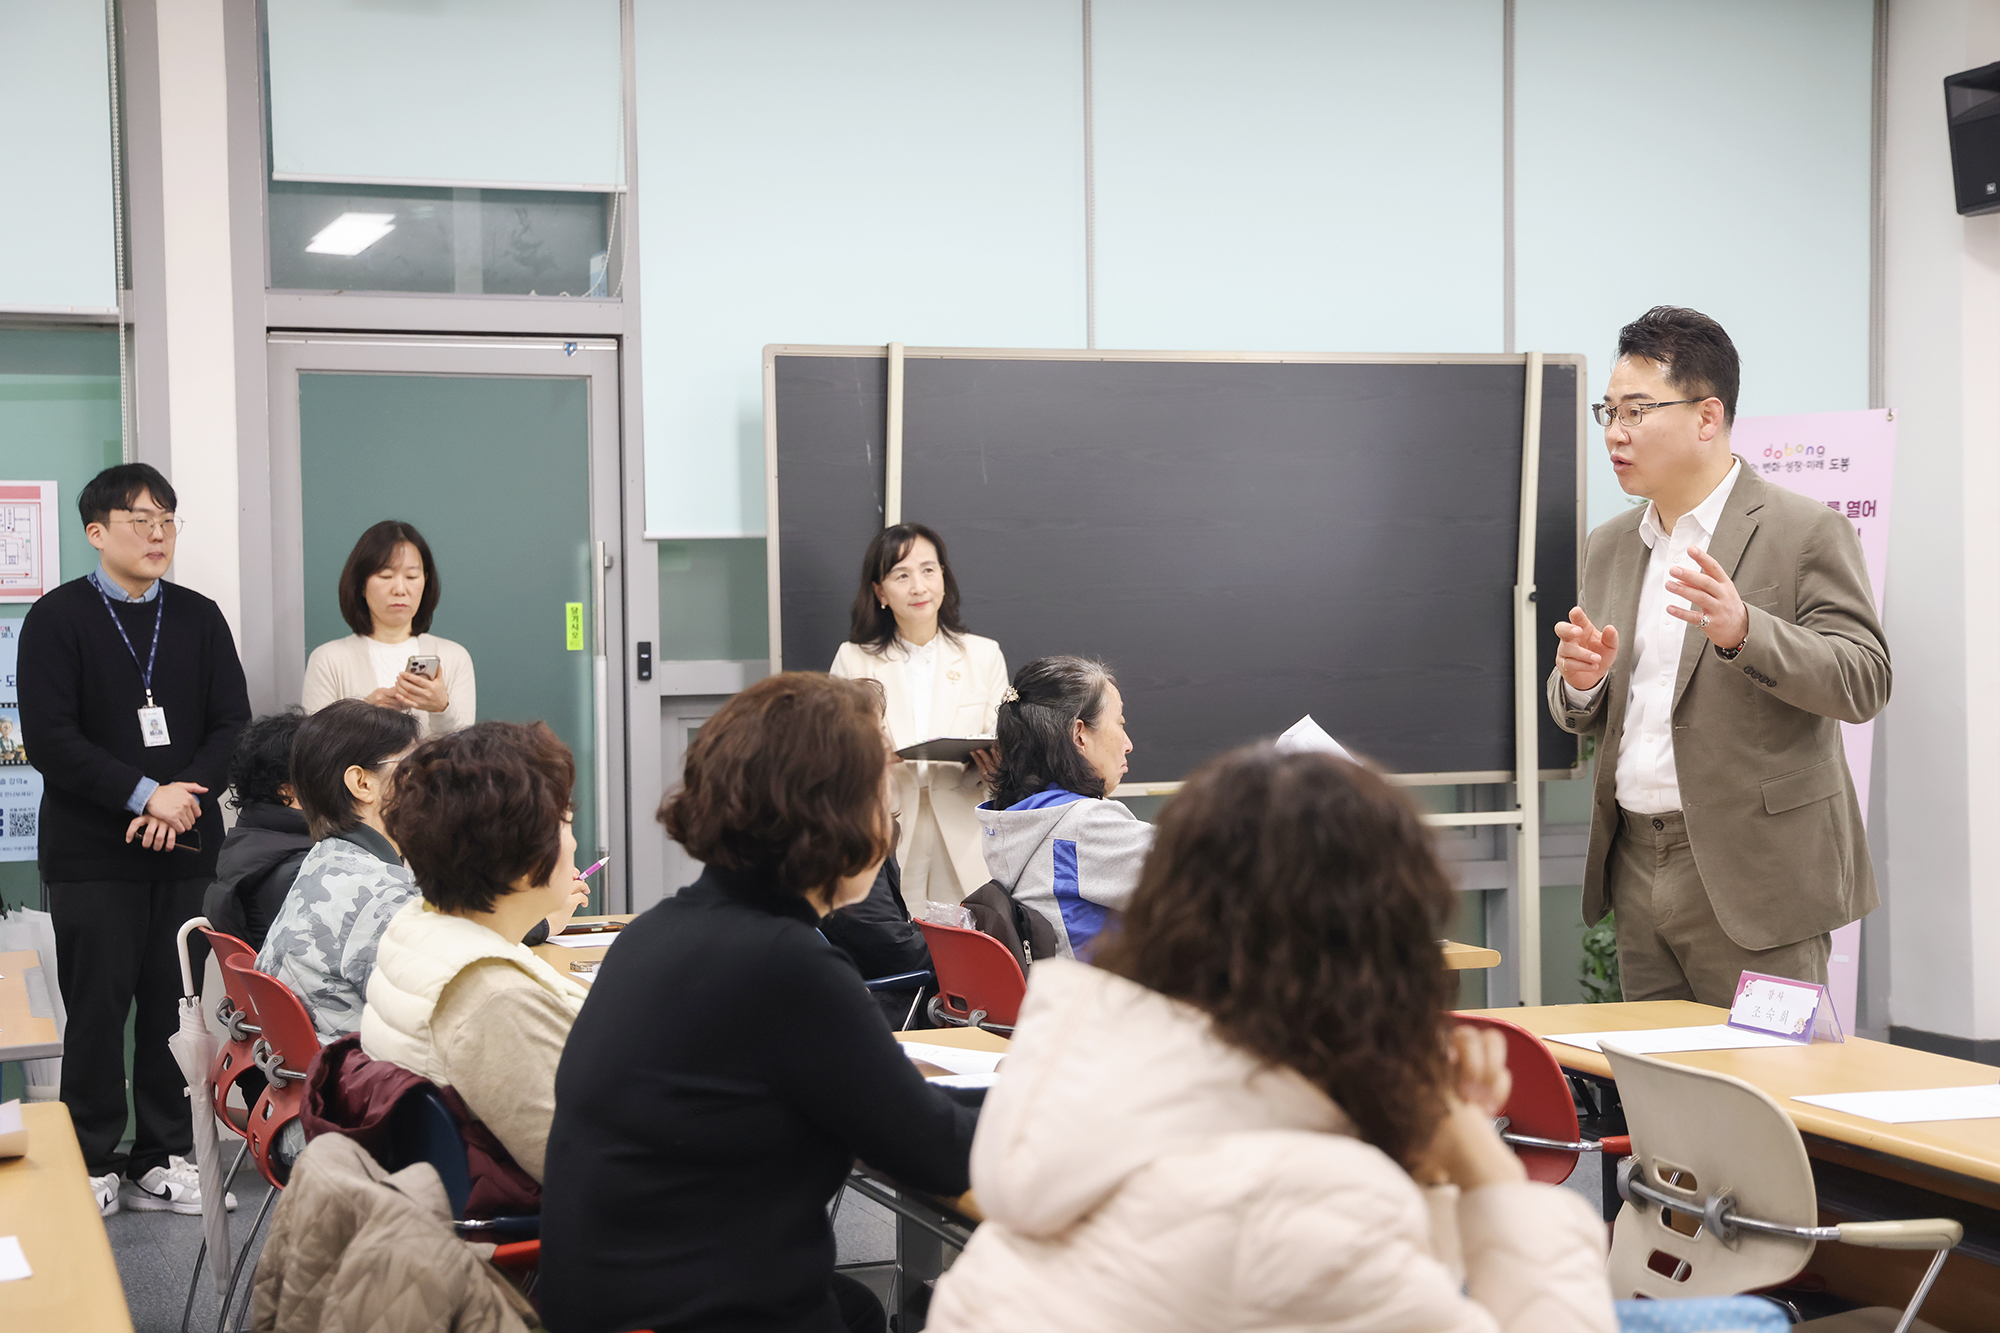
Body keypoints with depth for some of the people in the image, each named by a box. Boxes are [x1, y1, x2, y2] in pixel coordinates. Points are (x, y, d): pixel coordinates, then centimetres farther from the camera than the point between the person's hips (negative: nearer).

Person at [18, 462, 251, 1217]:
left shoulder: (199, 618, 10)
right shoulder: (58, 618, -1)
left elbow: (232, 725, 5)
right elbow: (49, 738, -10)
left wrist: (187, 796, -12)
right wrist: (145, 795, -16)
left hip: (186, 846, 3)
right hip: (92, 851, -3)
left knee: (174, 1005, 4)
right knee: (97, 1006, -1)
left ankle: (163, 1161, 13)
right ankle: (93, 1165, 10)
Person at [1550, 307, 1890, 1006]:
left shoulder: (1806, 530, -6)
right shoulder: (1610, 545, 15)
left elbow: (1863, 681, -13)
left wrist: (1743, 631, -28)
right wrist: (1580, 681, -6)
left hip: (1753, 876, -6)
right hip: (1637, 868, 6)